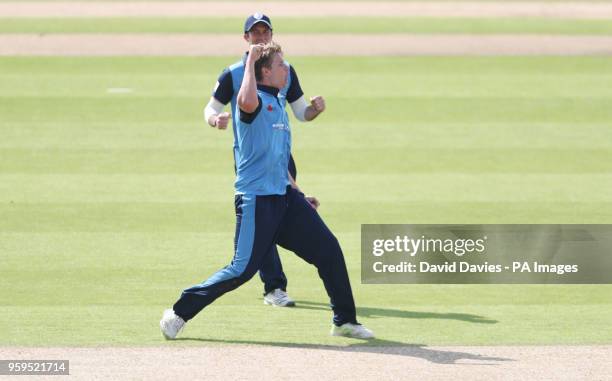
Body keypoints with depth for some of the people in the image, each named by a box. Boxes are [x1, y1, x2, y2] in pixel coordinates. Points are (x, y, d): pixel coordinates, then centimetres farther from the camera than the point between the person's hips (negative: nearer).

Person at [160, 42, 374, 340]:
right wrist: (250, 61, -25)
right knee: (243, 270, -12)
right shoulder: (256, 101, -10)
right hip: (256, 199, -9)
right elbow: (246, 102, -38)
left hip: (283, 196, 9)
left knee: (328, 249, 3)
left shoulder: (277, 105, 18)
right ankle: (179, 312, 1)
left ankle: (344, 321, 14)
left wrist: (296, 193, 26)